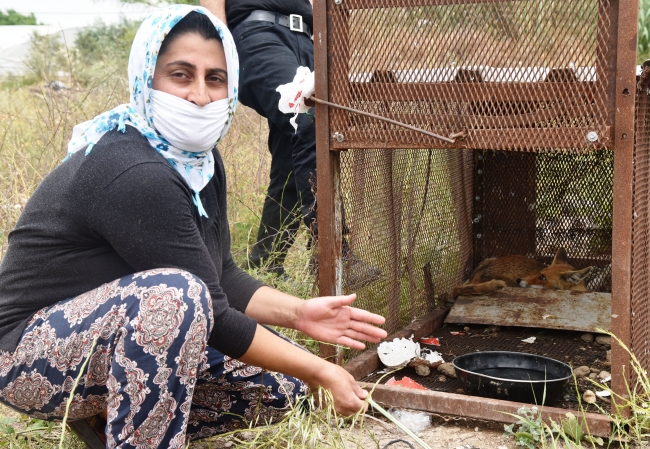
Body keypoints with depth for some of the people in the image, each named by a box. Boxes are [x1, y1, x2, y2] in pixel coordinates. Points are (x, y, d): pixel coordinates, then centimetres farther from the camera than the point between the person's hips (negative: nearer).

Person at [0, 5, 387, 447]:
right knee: (175, 293, -36)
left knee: (279, 383, 5)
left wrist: (299, 312, -9)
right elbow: (210, 313, -26)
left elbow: (221, 277, 6)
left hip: (117, 338, 10)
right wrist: (321, 372, -19)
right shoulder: (133, 174, -28)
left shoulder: (200, 160, 0)